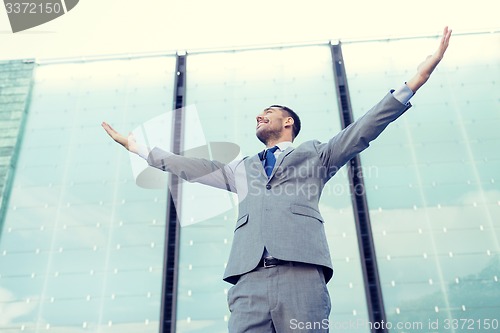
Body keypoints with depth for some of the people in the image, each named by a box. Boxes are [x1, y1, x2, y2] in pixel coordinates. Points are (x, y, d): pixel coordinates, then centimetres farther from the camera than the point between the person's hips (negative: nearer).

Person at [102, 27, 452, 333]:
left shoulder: (314, 154, 22)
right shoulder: (241, 169, 32)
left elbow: (361, 131, 12)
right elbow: (189, 166, 34)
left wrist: (414, 82, 5)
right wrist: (134, 145, 36)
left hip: (301, 274, -2)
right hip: (249, 279, 3)